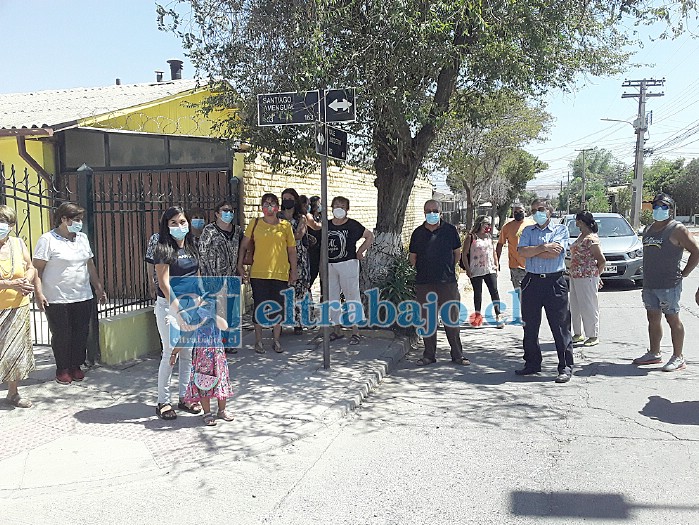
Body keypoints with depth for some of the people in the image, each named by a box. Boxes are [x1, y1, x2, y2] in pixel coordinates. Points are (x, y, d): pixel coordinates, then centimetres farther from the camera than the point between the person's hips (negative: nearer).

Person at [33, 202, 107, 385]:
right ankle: (63, 370, 19)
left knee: (81, 334, 7)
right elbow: (37, 269, -10)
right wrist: (38, 293, -18)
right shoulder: (47, 240, -7)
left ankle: (76, 366, 23)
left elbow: (90, 265, 18)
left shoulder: (82, 238, 11)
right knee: (61, 335, 3)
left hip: (83, 297, 5)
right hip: (57, 300, -5)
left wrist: (98, 287, 16)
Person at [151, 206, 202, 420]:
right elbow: (164, 284, -15)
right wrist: (178, 310, -21)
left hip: (191, 305, 6)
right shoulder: (163, 250, -11)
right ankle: (163, 402, 10)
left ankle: (184, 397, 23)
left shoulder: (191, 247, 9)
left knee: (188, 352, 10)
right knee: (170, 352, -3)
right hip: (169, 306, -6)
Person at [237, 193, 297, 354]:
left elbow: (292, 250, 8)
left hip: (280, 273, 1)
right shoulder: (255, 223, 3)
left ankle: (276, 341, 21)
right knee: (259, 306, 5)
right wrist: (240, 265, 2)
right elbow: (244, 245, 9)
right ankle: (258, 341, 18)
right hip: (258, 273, -1)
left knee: (278, 307, 7)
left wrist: (294, 270, 6)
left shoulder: (286, 226, 4)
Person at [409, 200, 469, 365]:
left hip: (447, 282, -1)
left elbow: (457, 253, 11)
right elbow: (412, 257, 14)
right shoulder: (418, 232, 7)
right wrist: (423, 270, 6)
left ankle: (457, 355, 12)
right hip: (423, 283, 2)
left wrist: (447, 268, 10)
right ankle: (429, 355, 17)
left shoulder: (450, 230, 3)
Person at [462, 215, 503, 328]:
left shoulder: (489, 237, 15)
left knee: (494, 291, -5)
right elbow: (464, 254, -3)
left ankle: (498, 315, -3)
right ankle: (477, 315, 16)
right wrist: (467, 269, -8)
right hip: (476, 271, -4)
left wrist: (496, 264, 13)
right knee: (478, 293, 4)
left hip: (490, 270, 4)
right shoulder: (471, 237, -2)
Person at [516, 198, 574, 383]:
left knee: (560, 326, -2)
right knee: (530, 326, 9)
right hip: (532, 282, 4)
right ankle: (532, 363, 22)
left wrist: (532, 251, -5)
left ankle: (566, 367, 6)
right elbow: (522, 252, -3)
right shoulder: (528, 231, 14)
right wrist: (543, 247, -10)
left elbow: (554, 253, -12)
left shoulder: (560, 229, 4)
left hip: (554, 283, -4)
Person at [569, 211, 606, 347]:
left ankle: (593, 336, 9)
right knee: (575, 307, 15)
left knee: (589, 307, -1)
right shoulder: (581, 236, 12)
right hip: (575, 276, 10)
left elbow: (602, 261, -14)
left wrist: (596, 275, -1)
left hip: (587, 277, -10)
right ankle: (578, 334, 26)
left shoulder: (591, 239, -16)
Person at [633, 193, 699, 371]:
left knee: (673, 319, -1)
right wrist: (646, 280, 14)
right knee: (653, 319, 13)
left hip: (669, 285, -7)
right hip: (649, 285, 7)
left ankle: (678, 358, 6)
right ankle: (654, 353, 24)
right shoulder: (649, 230, 15)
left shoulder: (677, 229, -7)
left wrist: (683, 274, -9)